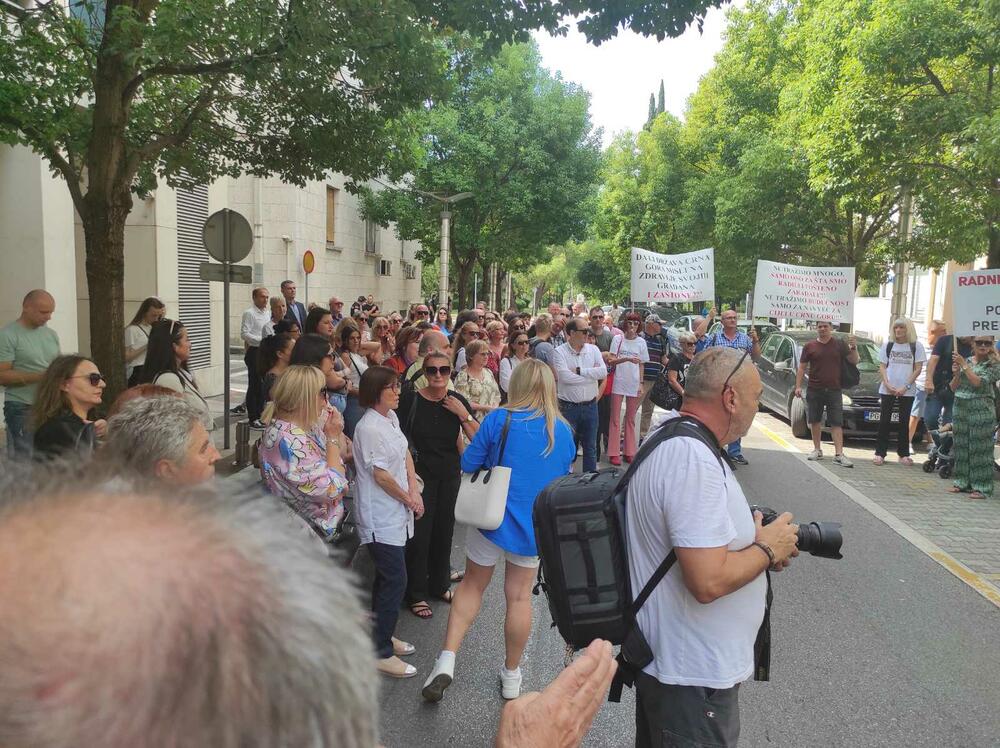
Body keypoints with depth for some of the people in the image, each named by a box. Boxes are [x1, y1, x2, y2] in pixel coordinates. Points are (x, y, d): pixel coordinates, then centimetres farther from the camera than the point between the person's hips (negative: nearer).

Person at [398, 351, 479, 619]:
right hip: (420, 475, -4)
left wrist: (463, 414, -18)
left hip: (450, 476, 4)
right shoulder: (411, 400, -11)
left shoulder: (458, 401, -1)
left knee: (444, 530, 14)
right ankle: (416, 595, 18)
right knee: (419, 533, 2)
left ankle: (440, 585, 34)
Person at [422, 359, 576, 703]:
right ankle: (511, 676, 29)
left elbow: (468, 464, -7)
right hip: (535, 525, 2)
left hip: (492, 518, -2)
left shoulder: (498, 420, -13)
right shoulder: (563, 431, -4)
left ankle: (447, 659, 7)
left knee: (472, 585, 18)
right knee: (519, 596, 15)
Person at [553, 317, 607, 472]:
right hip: (568, 407, -4)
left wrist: (579, 370, -15)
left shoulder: (593, 349, 3)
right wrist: (592, 374, -12)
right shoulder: (560, 352, -8)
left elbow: (604, 372, -9)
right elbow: (565, 377, -21)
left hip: (590, 406, 4)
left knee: (590, 447, 14)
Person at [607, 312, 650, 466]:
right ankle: (614, 453, 4)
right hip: (618, 383, -2)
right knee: (615, 419, 1)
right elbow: (611, 361, -8)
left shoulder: (641, 342, 5)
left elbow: (641, 365, 10)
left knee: (631, 419, 10)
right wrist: (627, 359, -22)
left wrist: (641, 384, 4)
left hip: (634, 385, 2)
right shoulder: (618, 339, -2)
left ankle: (630, 452, 16)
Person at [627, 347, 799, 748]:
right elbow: (709, 581, -32)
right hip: (694, 676, -10)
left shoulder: (667, 441, 5)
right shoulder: (695, 461, -28)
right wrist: (767, 549, -15)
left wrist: (754, 540, 5)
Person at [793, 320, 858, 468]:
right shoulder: (809, 346, 5)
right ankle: (817, 450, 20)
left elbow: (855, 361, 5)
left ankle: (839, 454, -7)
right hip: (814, 390, 1)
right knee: (815, 421, 7)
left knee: (836, 423, -4)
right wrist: (798, 386, -2)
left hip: (834, 390, -1)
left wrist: (853, 347, -13)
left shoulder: (840, 345, 5)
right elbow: (802, 367, 6)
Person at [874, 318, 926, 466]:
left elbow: (918, 369, -1)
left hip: (907, 391, -1)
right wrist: (887, 384, -9)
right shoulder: (887, 346, 9)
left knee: (904, 423, 3)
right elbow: (882, 366, 7)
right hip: (887, 390, 1)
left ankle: (903, 454, 10)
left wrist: (905, 387, -10)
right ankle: (880, 453, 2)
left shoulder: (916, 346, 3)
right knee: (884, 421, 0)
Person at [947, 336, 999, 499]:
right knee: (961, 446, 8)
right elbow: (954, 388, 11)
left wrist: (964, 365, -12)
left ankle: (981, 487, 1)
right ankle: (962, 482, 17)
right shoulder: (966, 360, 11)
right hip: (961, 408, 5)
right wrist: (956, 373, -7)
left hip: (981, 410, -5)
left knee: (980, 448, -4)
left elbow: (979, 383, -15)